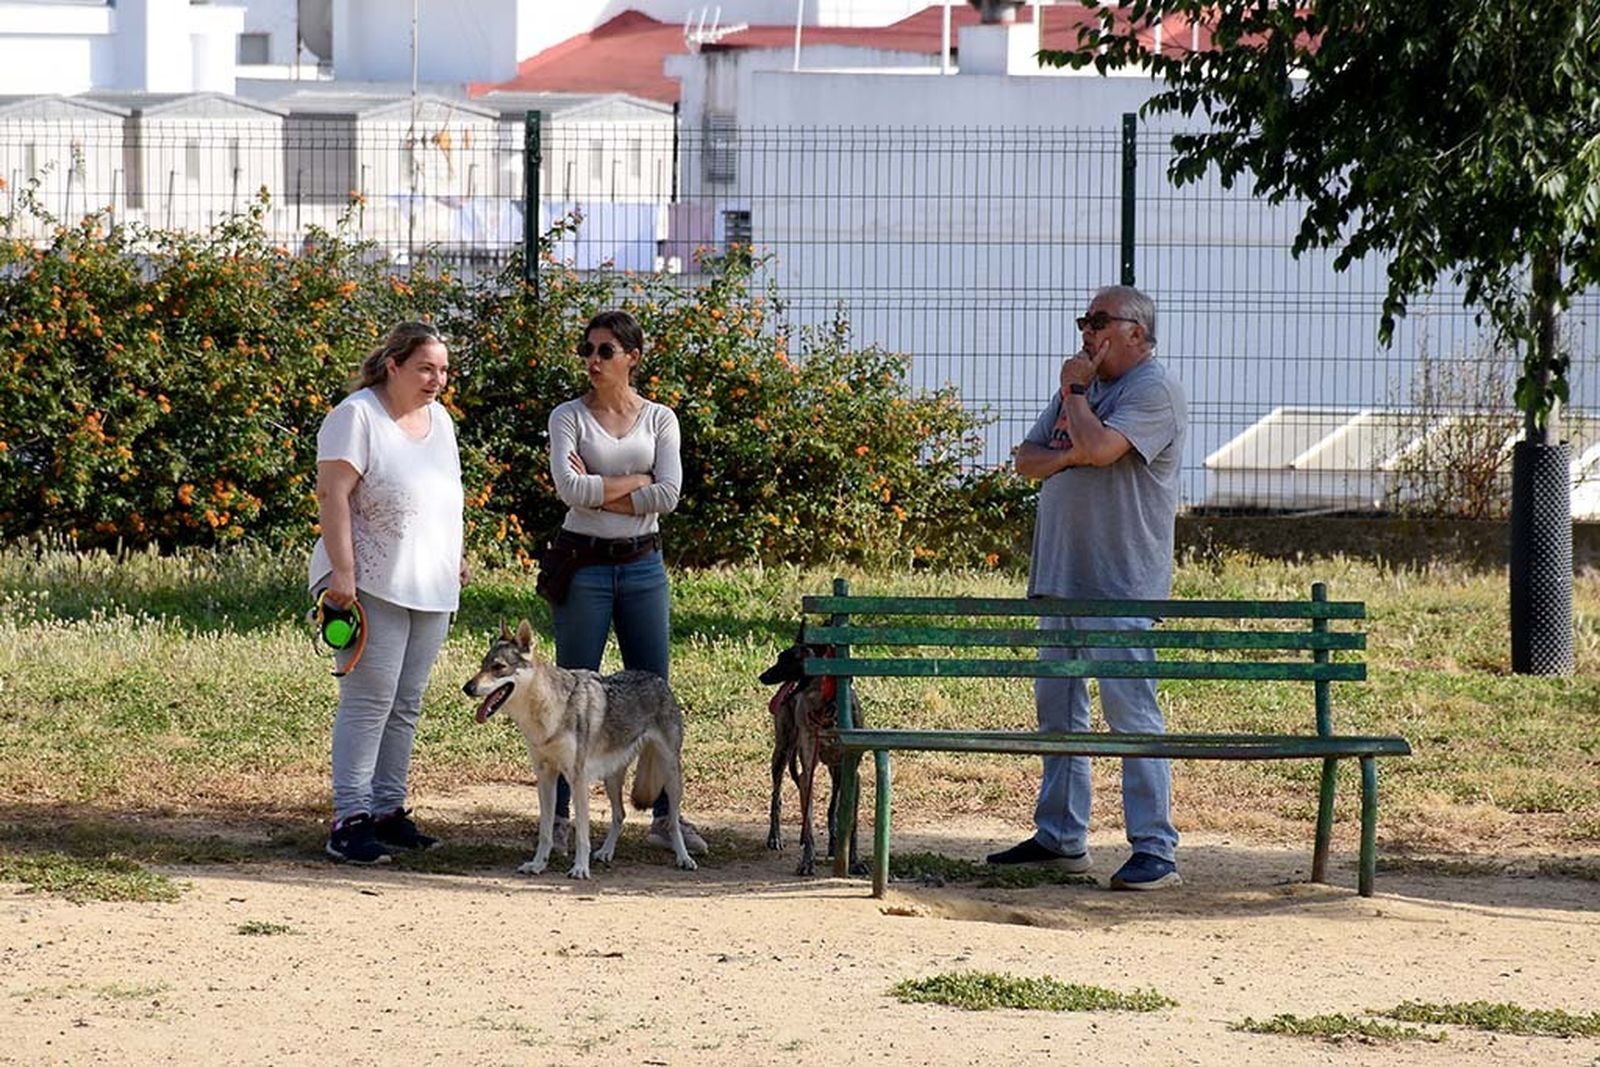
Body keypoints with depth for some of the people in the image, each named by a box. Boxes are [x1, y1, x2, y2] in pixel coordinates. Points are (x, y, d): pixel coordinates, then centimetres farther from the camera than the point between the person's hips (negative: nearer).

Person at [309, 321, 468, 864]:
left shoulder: (439, 420, 16)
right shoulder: (356, 416, -9)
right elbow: (332, 494, -16)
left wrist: (456, 557, 22)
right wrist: (341, 571, -21)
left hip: (430, 589, 8)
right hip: (372, 585, -8)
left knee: (406, 705, 9)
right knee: (369, 701, -11)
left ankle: (387, 810, 14)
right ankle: (350, 820, -11)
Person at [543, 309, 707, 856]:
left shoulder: (659, 419, 6)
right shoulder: (569, 417, 0)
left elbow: (669, 494, -8)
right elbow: (570, 489, -15)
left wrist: (599, 492, -10)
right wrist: (636, 481, -9)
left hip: (642, 566, 2)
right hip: (584, 565, -2)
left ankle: (665, 815, 10)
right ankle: (559, 815, 7)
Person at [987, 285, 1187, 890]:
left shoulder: (1153, 389, -8)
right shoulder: (1084, 386, 19)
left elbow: (1100, 447, -23)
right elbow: (1026, 460, 15)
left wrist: (1075, 392, -6)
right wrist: (1068, 455, -6)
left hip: (1122, 584, -9)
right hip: (1063, 578, 9)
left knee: (1131, 712, -11)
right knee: (1057, 707, 13)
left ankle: (1155, 851, -12)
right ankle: (1060, 836, 22)